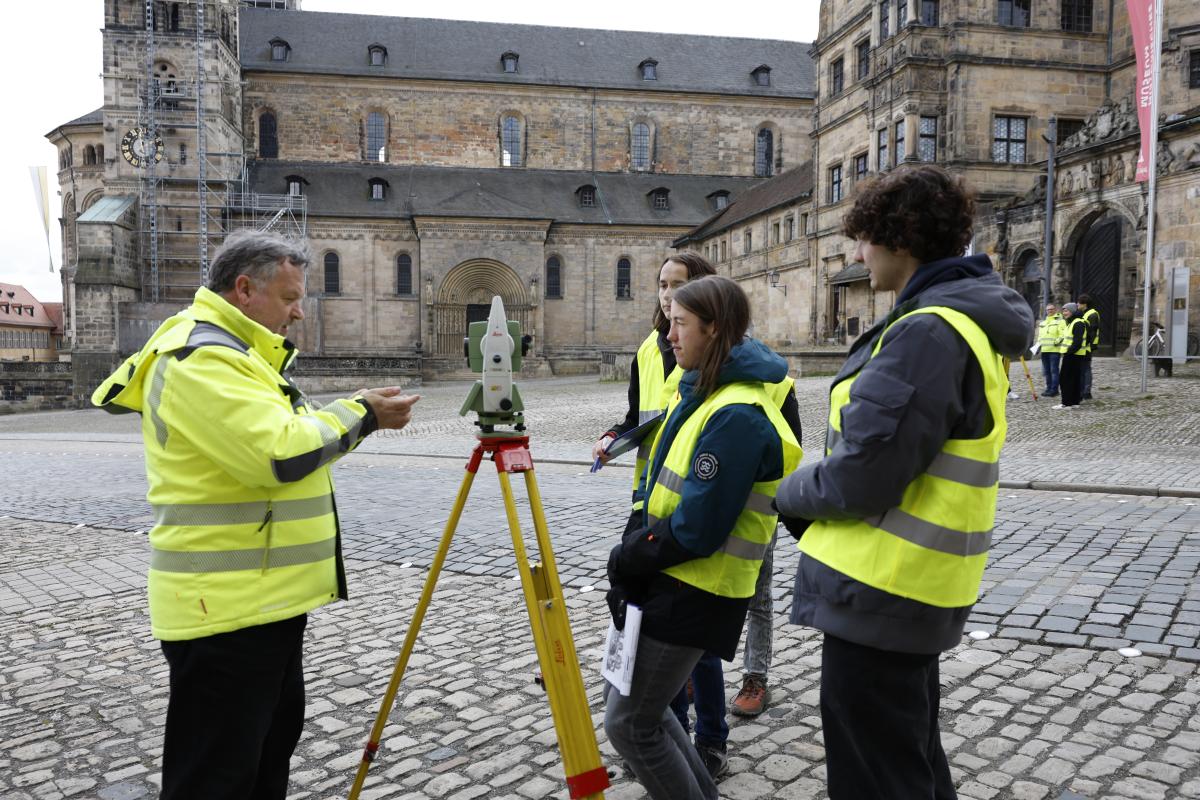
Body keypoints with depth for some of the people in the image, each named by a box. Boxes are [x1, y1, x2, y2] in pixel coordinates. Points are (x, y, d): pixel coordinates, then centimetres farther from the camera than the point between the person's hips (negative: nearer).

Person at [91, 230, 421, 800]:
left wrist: (357, 414, 6)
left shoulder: (231, 351, 17)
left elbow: (277, 435, 20)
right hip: (228, 608, -11)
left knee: (273, 740, 23)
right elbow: (282, 454, -27)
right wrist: (360, 413, -15)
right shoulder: (200, 355, -18)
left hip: (267, 598, 11)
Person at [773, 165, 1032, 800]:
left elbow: (857, 480, -24)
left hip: (877, 593, -10)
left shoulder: (927, 332, -22)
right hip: (917, 587, 10)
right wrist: (811, 509, 9)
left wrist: (790, 494, -5)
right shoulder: (971, 322, 11)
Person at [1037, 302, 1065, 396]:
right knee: (1046, 371, 9)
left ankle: (1054, 389, -7)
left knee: (1054, 370, -9)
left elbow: (1063, 335, -10)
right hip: (1044, 350, 7)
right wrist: (1038, 344, 15)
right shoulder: (1043, 322, 23)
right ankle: (1049, 388, 16)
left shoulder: (1059, 321, -1)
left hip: (1055, 350, -7)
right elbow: (1040, 335, 27)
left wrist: (1058, 341, -23)